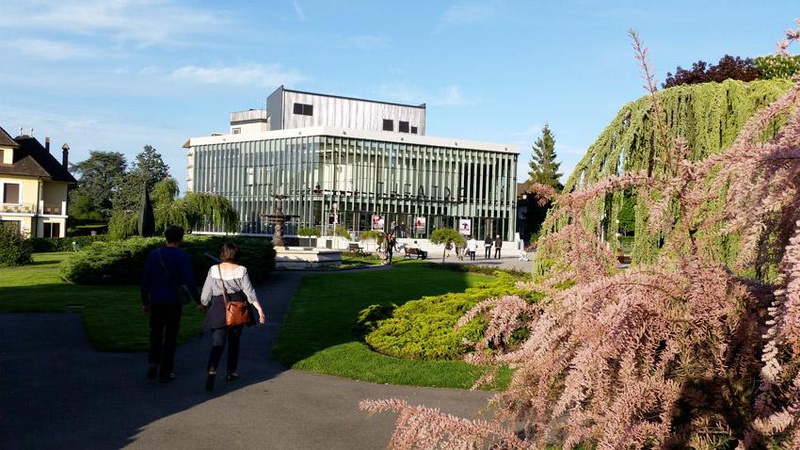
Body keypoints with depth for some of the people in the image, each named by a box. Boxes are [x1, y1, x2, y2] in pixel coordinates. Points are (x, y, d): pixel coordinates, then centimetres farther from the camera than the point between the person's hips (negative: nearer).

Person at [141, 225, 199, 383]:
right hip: (174, 302, -3)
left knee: (156, 334, 19)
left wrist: (145, 302, 14)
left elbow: (145, 280, 6)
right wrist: (199, 302, -7)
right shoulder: (183, 257, -9)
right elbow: (189, 282, -15)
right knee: (170, 337, 6)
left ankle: (153, 364, 5)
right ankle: (165, 373, 11)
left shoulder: (153, 255, 4)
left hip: (156, 302, 3)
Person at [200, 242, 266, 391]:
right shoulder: (241, 270, -4)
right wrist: (259, 309, -5)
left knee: (218, 343, -2)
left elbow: (205, 294, 3)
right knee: (234, 341, 18)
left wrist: (204, 304, 21)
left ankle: (211, 371, -23)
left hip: (218, 309, 0)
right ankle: (231, 372, 26)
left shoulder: (214, 270, -2)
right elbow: (249, 292, -7)